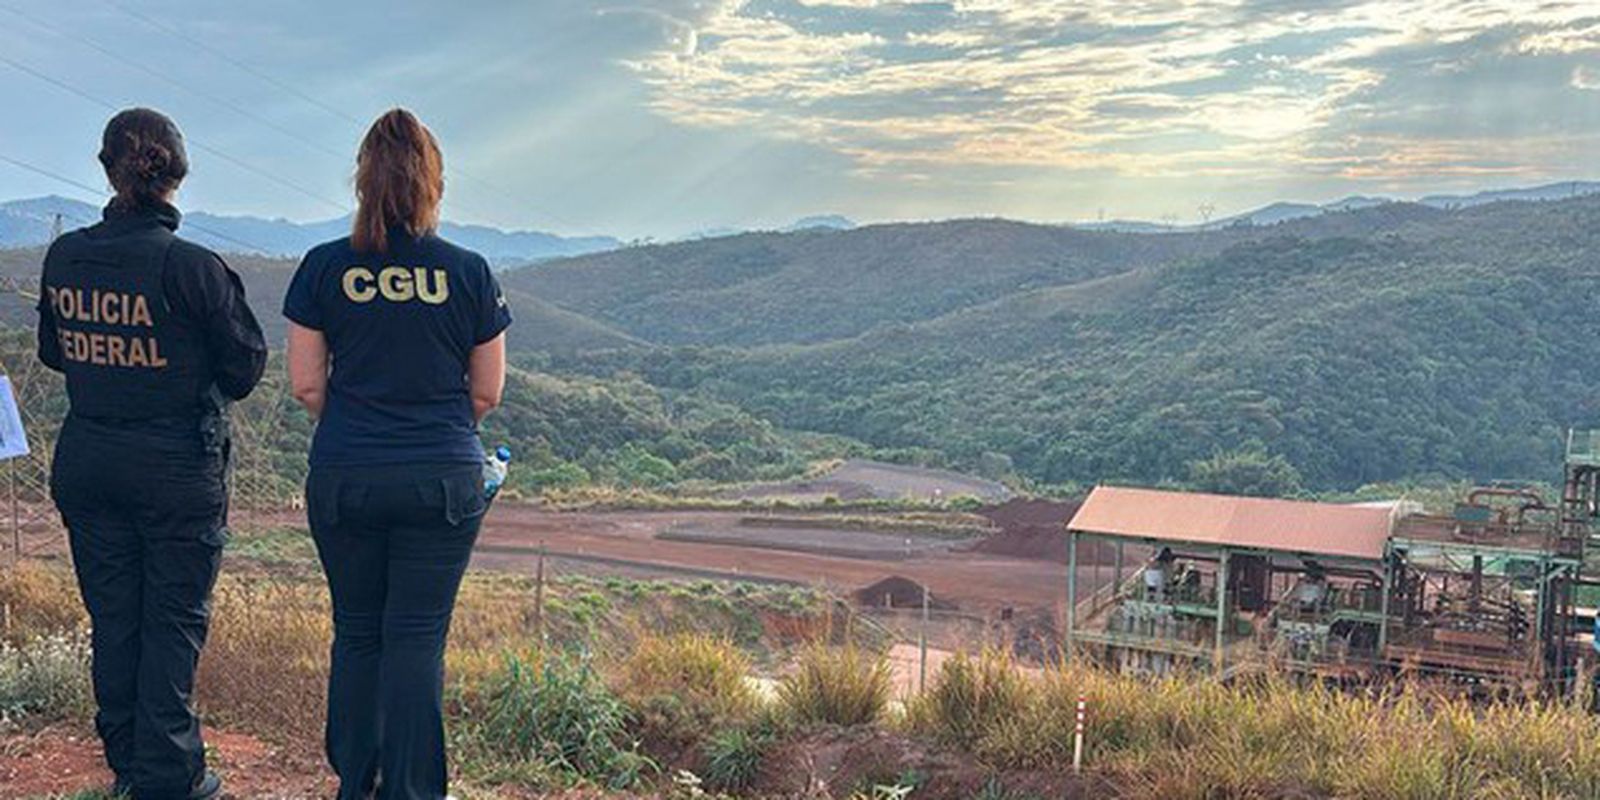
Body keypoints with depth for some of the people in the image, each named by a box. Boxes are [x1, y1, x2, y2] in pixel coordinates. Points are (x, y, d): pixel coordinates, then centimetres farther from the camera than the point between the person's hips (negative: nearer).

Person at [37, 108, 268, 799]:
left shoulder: (63, 258, -3)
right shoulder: (192, 267, -19)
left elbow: (52, 352, 12)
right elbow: (246, 363, -9)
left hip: (86, 457, 5)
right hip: (176, 463, -5)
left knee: (112, 614, 15)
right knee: (175, 618, 6)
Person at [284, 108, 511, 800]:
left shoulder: (324, 267, -3)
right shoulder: (468, 273, -4)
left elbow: (306, 385, 1)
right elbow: (487, 393, 2)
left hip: (343, 479, 1)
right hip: (443, 480, -1)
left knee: (357, 633, 15)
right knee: (418, 639, 5)